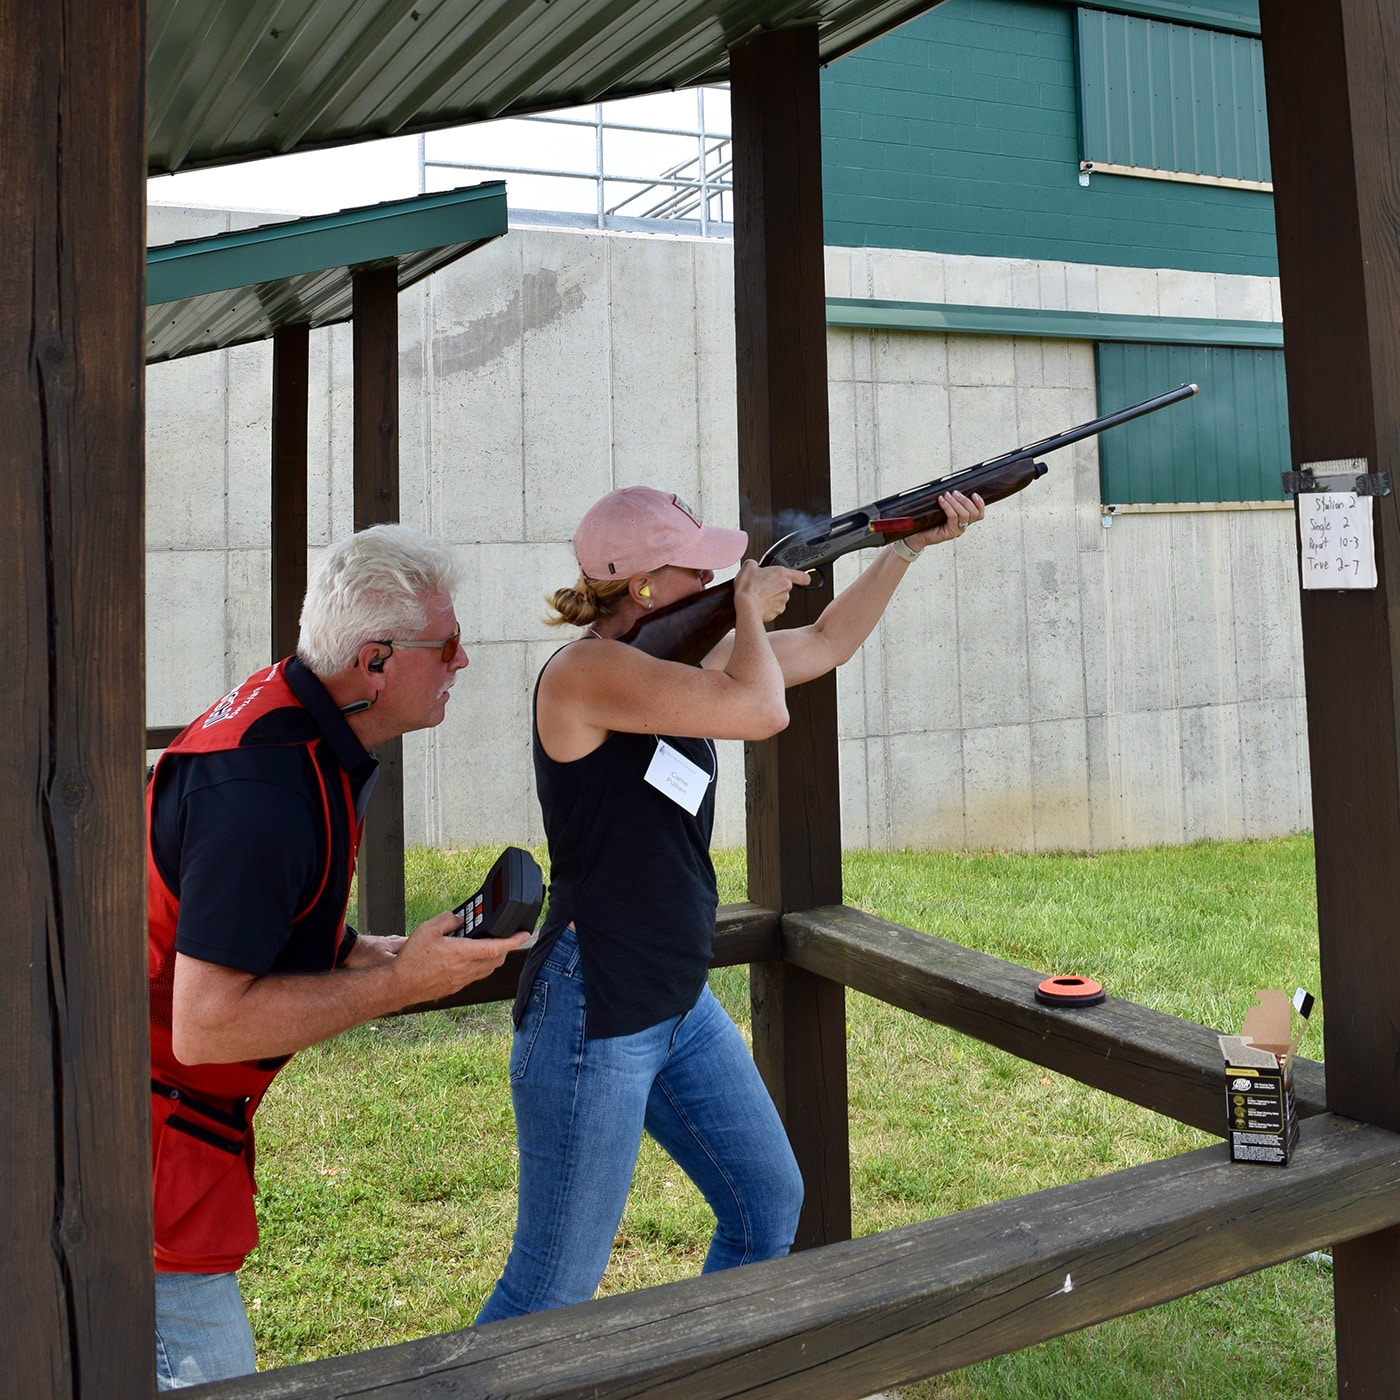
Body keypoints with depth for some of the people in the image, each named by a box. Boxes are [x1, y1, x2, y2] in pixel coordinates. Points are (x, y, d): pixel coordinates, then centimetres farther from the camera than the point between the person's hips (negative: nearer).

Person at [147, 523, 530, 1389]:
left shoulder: (293, 715, 4)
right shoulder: (266, 785, -28)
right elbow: (206, 1025, -29)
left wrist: (389, 955, 6)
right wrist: (398, 983, -23)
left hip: (186, 1113, 10)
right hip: (152, 1116, -10)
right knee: (209, 1373, -2)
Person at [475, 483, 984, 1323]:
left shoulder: (685, 660, 7)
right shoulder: (586, 670, -20)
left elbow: (828, 644, 17)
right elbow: (762, 710, -29)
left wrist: (909, 543, 12)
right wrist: (752, 610, -11)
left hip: (682, 1006, 9)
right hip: (591, 1016, -9)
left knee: (770, 1205, 20)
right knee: (554, 1291, 1)